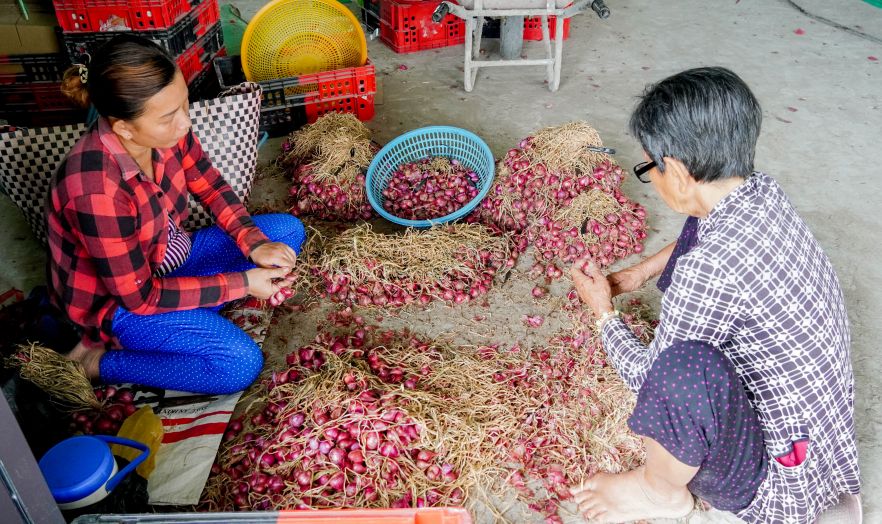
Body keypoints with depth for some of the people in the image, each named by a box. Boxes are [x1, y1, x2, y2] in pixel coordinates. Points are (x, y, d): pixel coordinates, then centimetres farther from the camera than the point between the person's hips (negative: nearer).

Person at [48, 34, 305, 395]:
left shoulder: (165, 131, -17)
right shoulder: (97, 191, -36)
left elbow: (210, 186, 1)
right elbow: (141, 296, -27)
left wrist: (256, 245, -14)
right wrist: (241, 283, -24)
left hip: (169, 256, 8)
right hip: (118, 299, -7)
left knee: (288, 231, -1)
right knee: (240, 364, -25)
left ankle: (192, 316, -4)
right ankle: (99, 362, -6)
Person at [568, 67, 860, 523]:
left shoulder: (710, 269, -34)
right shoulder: (762, 192, -10)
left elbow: (647, 375, -18)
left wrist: (602, 312, -2)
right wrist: (637, 274, 14)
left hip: (780, 482, -8)